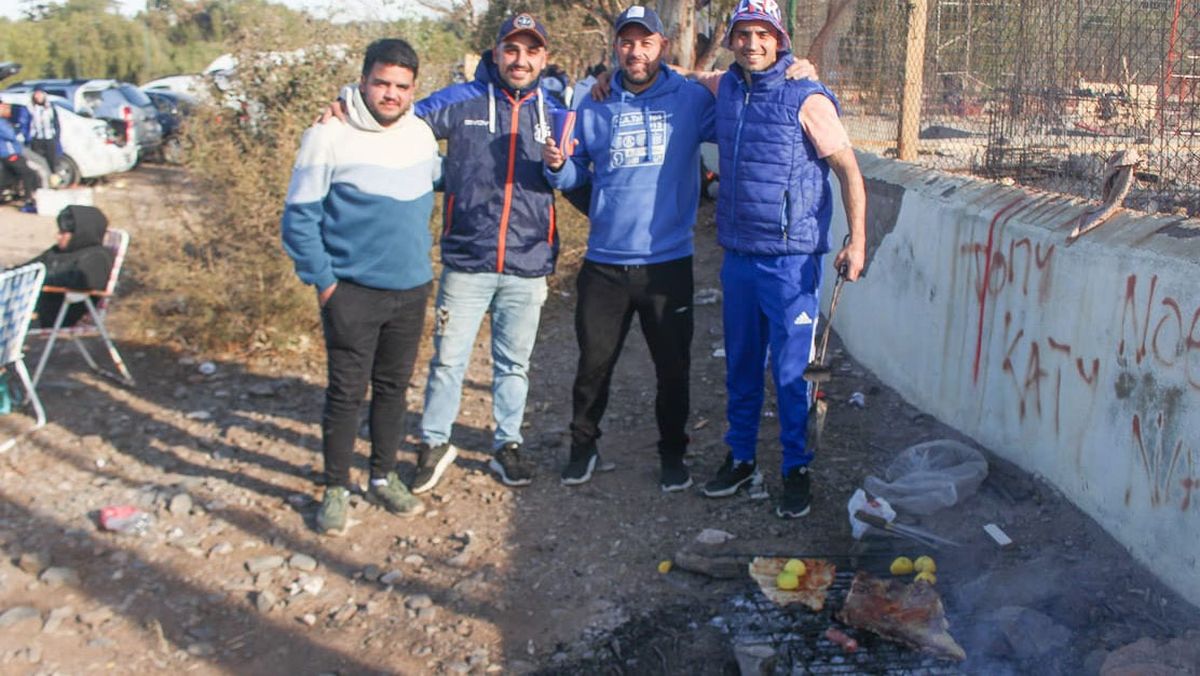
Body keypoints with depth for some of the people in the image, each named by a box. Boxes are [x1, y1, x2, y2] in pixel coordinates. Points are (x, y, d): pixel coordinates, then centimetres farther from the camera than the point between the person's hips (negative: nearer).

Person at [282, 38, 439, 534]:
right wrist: (323, 281, -10)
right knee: (346, 393, 1)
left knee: (393, 387, 15)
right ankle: (336, 489, 17)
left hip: (412, 289, 5)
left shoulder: (422, 134, 3)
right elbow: (299, 217, -8)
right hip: (352, 292, -5)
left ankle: (384, 477, 30)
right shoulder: (328, 137, -11)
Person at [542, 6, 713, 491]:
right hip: (604, 263, 1)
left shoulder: (691, 100, -1)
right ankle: (583, 445, 30)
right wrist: (556, 164, -10)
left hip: (668, 263, -1)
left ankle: (672, 452, 29)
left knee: (673, 368, 10)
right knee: (593, 364, 10)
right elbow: (576, 176, 12)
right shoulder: (594, 106, 5)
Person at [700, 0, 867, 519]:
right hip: (737, 257, 6)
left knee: (792, 371, 1)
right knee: (740, 367, 15)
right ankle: (740, 459, 29)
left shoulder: (807, 99, -9)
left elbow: (848, 169, -7)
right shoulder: (726, 89, 8)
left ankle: (797, 470, 16)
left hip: (791, 261, -6)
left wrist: (857, 241, -16)